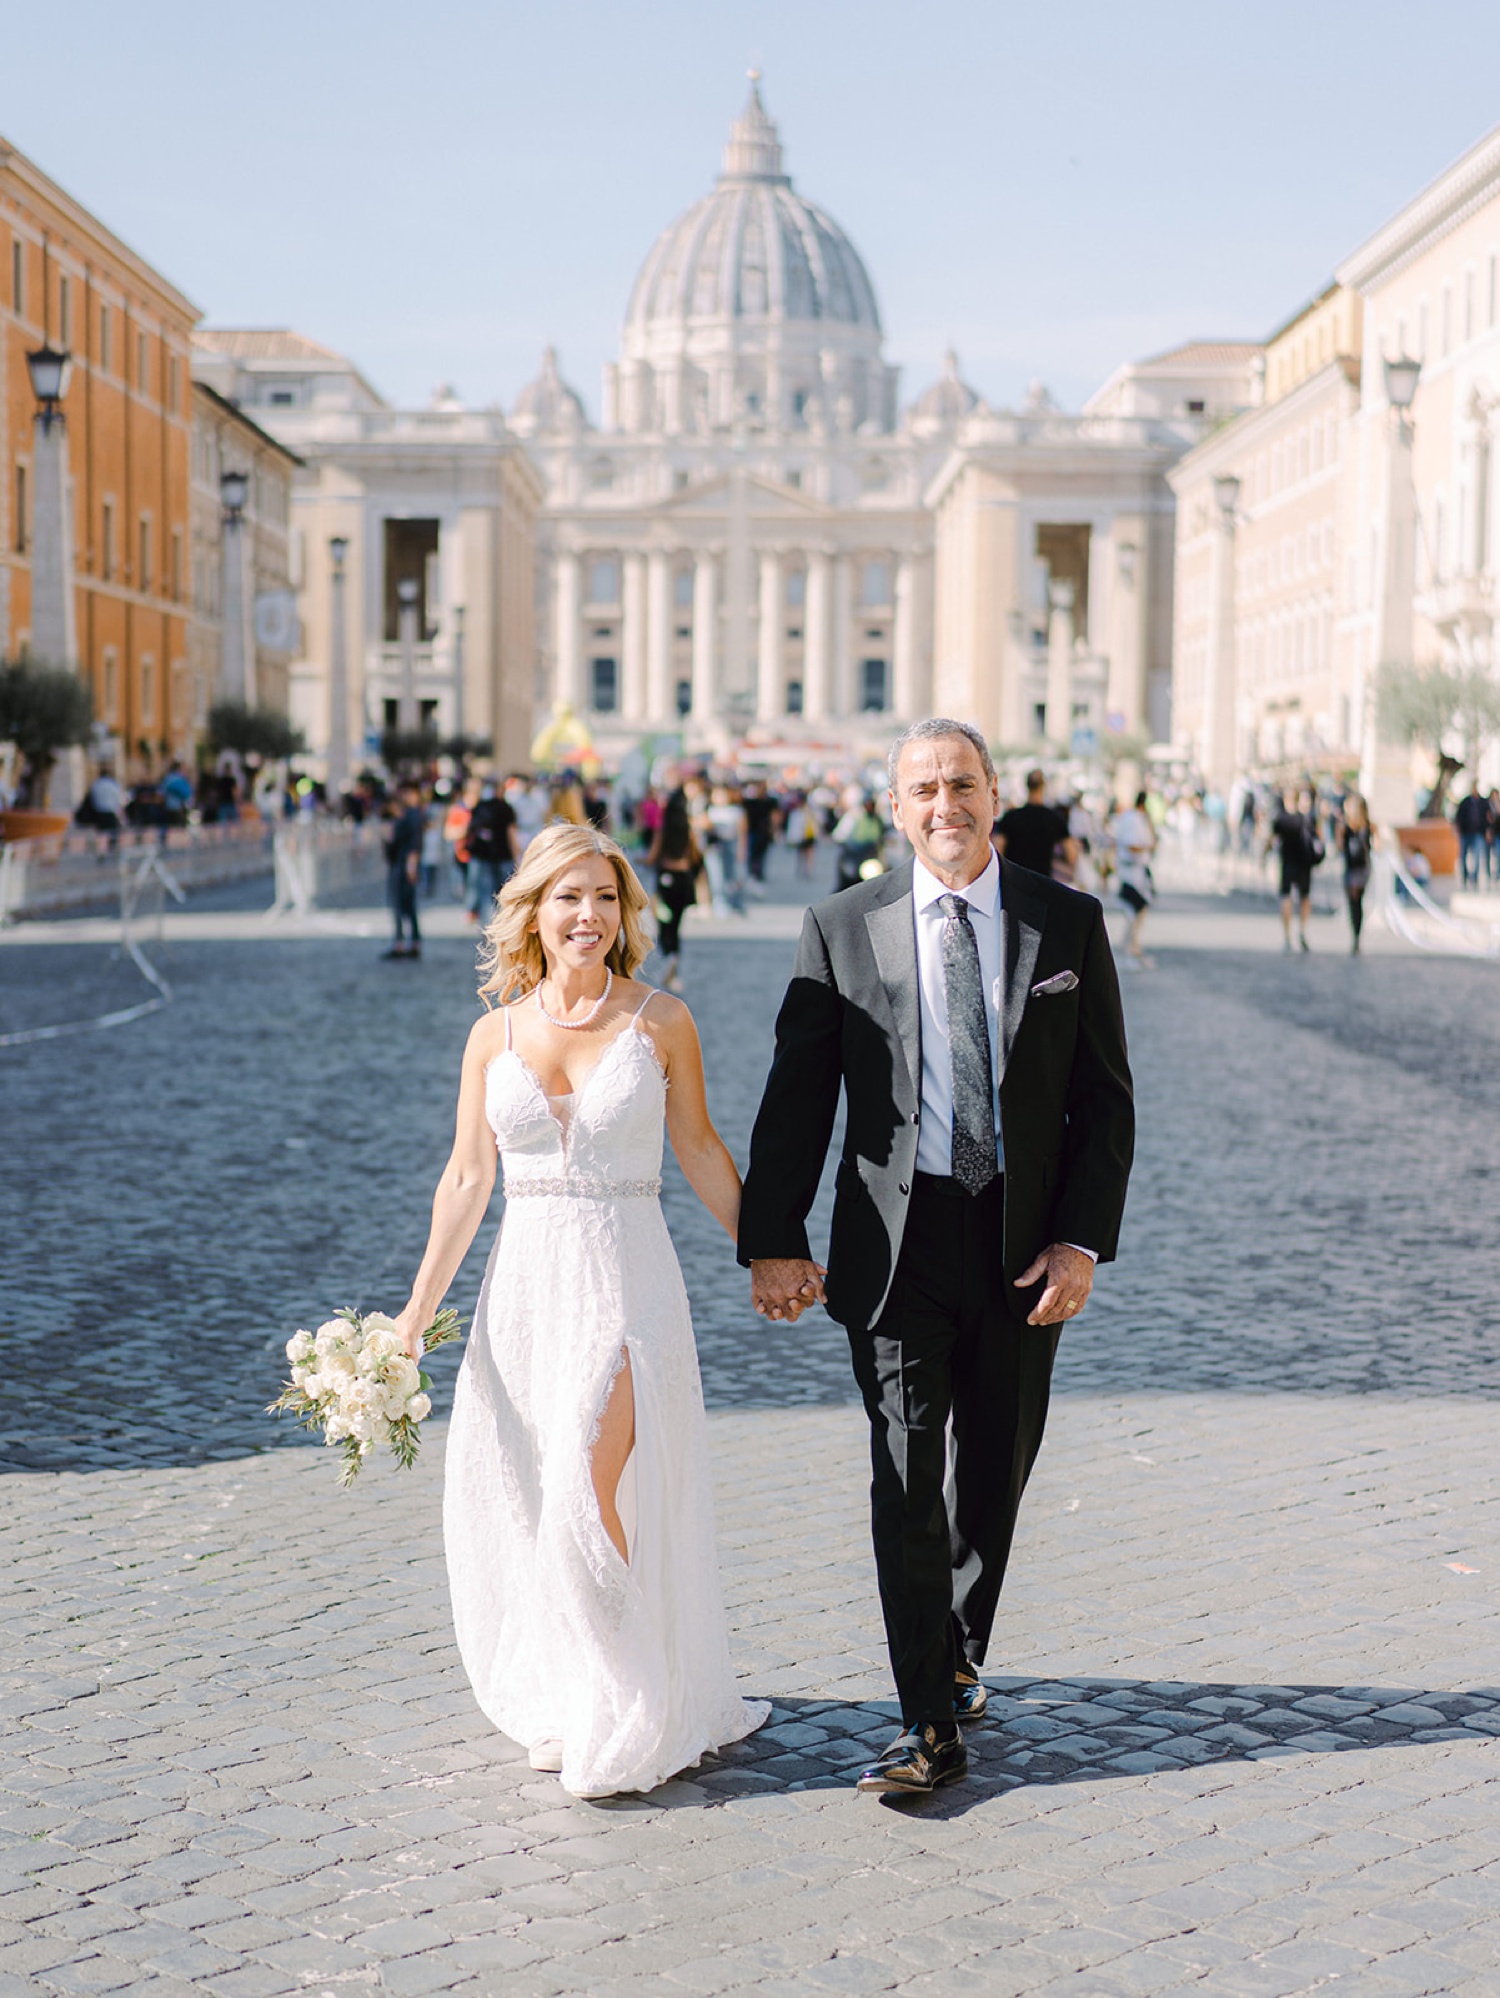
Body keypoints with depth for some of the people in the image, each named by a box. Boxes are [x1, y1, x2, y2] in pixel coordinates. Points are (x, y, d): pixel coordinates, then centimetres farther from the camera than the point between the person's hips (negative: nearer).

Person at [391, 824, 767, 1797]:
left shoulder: (660, 1022, -2)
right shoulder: (495, 1036, 5)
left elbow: (701, 1149, 7)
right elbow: (468, 1179, 8)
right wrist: (419, 1308, 7)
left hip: (628, 1281, -4)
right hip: (528, 1280, 4)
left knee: (593, 1491, -12)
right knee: (519, 1502, 8)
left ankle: (628, 1719, 5)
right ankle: (560, 1698, 26)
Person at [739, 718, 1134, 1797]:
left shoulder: (1069, 922, 1)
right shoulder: (842, 927, -1)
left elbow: (1106, 1099, 2)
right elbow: (797, 1096, -1)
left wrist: (1083, 1241, -7)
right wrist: (773, 1239, -8)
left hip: (1026, 1250, 2)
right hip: (897, 1245, -1)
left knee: (994, 1475, 14)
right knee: (907, 1481, -5)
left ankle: (959, 1658, 37)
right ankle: (931, 1728, 0)